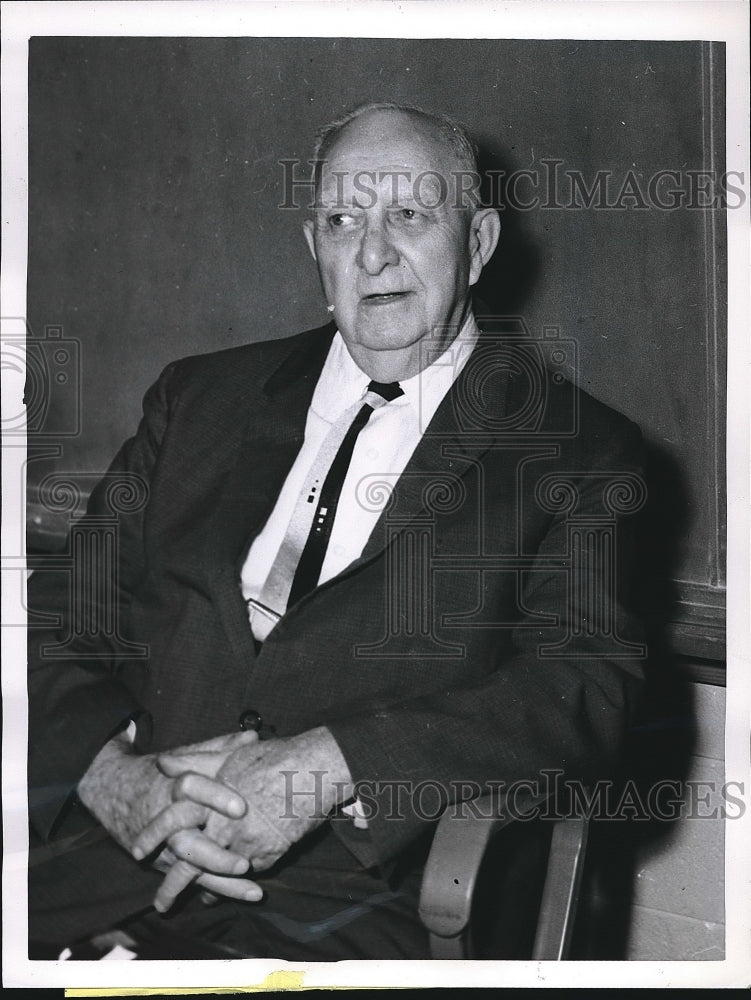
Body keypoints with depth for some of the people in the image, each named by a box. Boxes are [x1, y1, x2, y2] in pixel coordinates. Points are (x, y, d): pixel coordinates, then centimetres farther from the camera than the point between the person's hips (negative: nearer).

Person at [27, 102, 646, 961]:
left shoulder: (579, 451, 6)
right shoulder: (200, 396, 17)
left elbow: (588, 689, -6)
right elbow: (60, 613, 11)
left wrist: (325, 769, -18)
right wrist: (112, 772, -10)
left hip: (343, 914, -2)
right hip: (95, 872, 3)